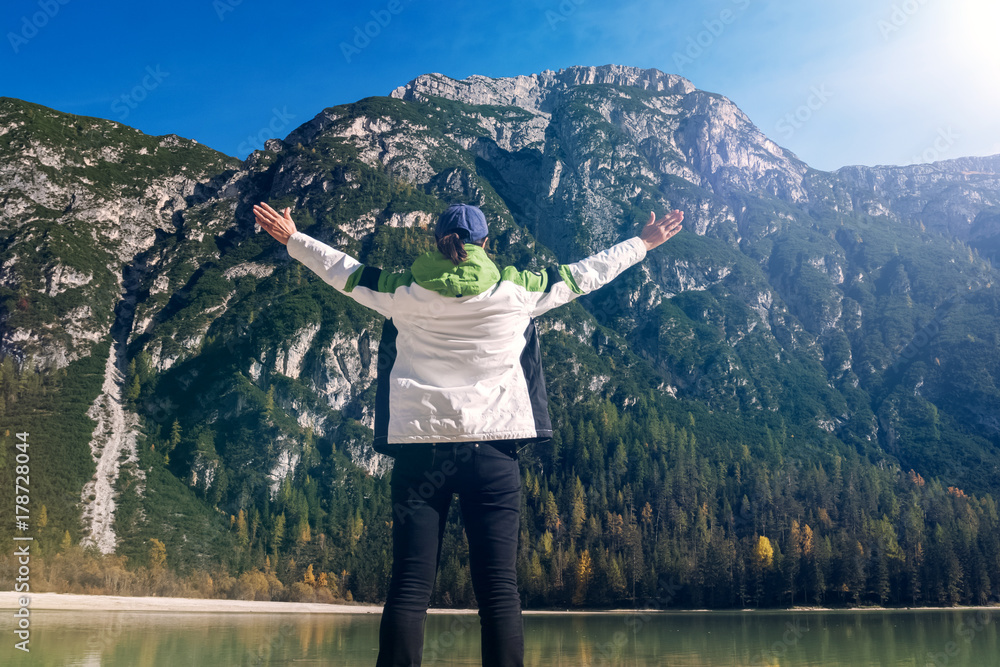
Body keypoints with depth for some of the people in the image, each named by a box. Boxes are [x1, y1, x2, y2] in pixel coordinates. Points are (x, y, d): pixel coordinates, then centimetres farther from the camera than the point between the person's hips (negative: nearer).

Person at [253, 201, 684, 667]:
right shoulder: (515, 289, 6)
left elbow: (343, 270, 23)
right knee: (499, 587, -2)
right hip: (493, 447, -1)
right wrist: (642, 244, 33)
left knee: (409, 585, 0)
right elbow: (583, 274, 18)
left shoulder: (401, 291, 8)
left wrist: (292, 238, 41)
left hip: (418, 445, 1)